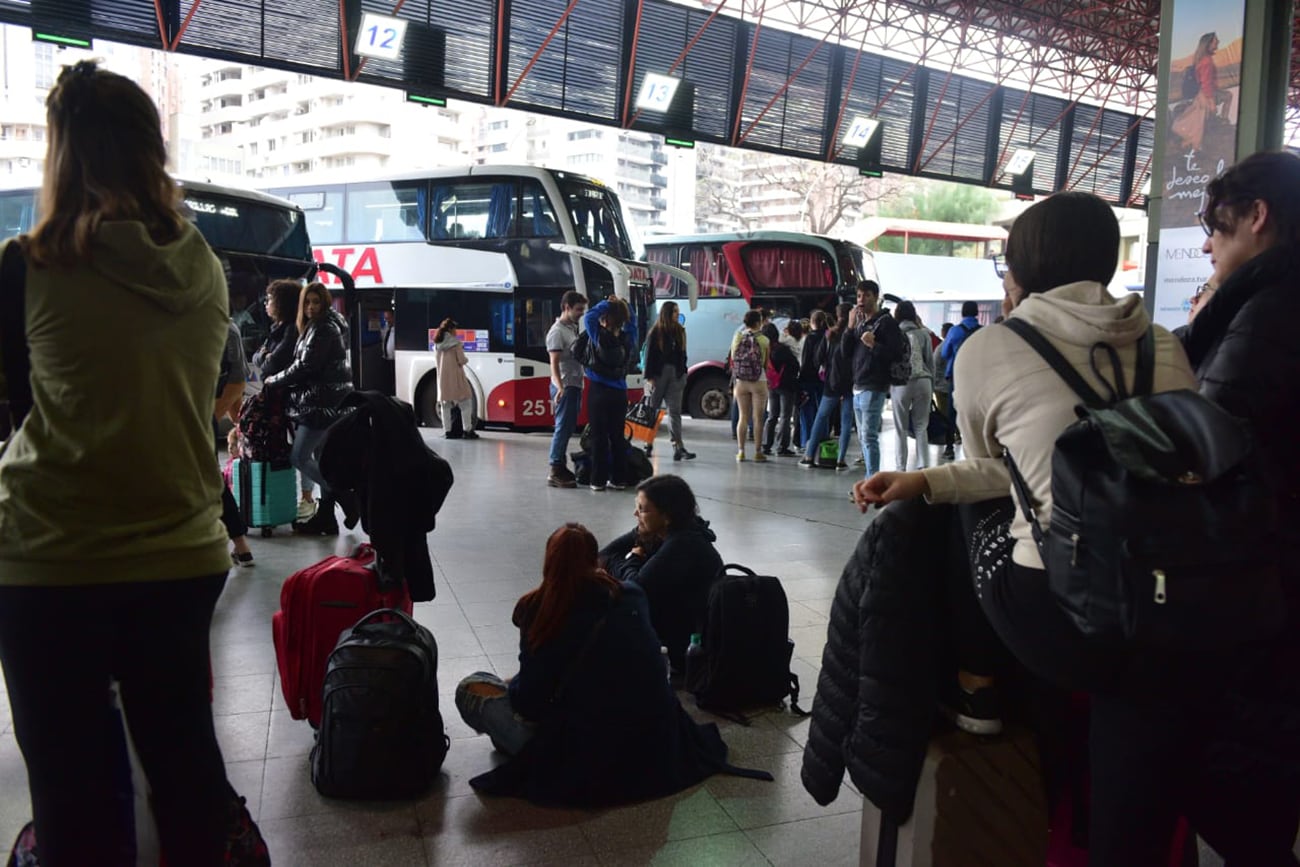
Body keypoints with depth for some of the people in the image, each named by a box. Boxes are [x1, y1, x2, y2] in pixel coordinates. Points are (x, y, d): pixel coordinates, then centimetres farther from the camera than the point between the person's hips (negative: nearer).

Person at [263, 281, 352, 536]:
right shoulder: (320, 327, 21)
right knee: (322, 459, 11)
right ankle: (325, 517, 15)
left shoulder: (322, 329, -11)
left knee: (299, 457, -10)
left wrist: (273, 381, -3)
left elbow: (305, 366, -15)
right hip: (328, 402, 10)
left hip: (323, 403, -10)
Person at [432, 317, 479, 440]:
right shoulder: (456, 343, -11)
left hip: (443, 378, 6)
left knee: (445, 403, 11)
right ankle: (467, 430, -3)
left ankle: (447, 430, 10)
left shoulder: (437, 344, 6)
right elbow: (462, 360, -13)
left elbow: (436, 361, 10)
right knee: (465, 402, 1)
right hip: (455, 376, -6)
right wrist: (466, 360, 7)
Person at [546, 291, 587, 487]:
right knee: (563, 428, -8)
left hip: (574, 386, 9)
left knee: (567, 428, 12)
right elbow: (554, 364, -20)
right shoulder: (557, 331, -11)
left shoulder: (573, 329, 17)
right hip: (565, 387, -9)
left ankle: (561, 466, 19)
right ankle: (555, 472, -6)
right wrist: (560, 387, -32)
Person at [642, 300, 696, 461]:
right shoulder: (655, 332, -3)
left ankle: (678, 448, -7)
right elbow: (649, 355, -6)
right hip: (658, 374, -4)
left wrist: (683, 373, 8)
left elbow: (682, 355, 15)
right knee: (652, 410, 4)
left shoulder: (680, 331, 12)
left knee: (675, 411, -1)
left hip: (676, 375, 4)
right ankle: (647, 445, 15)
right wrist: (649, 377, -12)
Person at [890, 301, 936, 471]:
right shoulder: (923, 334, 6)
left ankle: (901, 467, 4)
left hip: (901, 383, -2)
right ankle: (923, 465, 1)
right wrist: (931, 387, 17)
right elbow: (930, 361, 10)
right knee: (921, 427, 5)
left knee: (901, 428, 4)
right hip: (923, 381, 2)